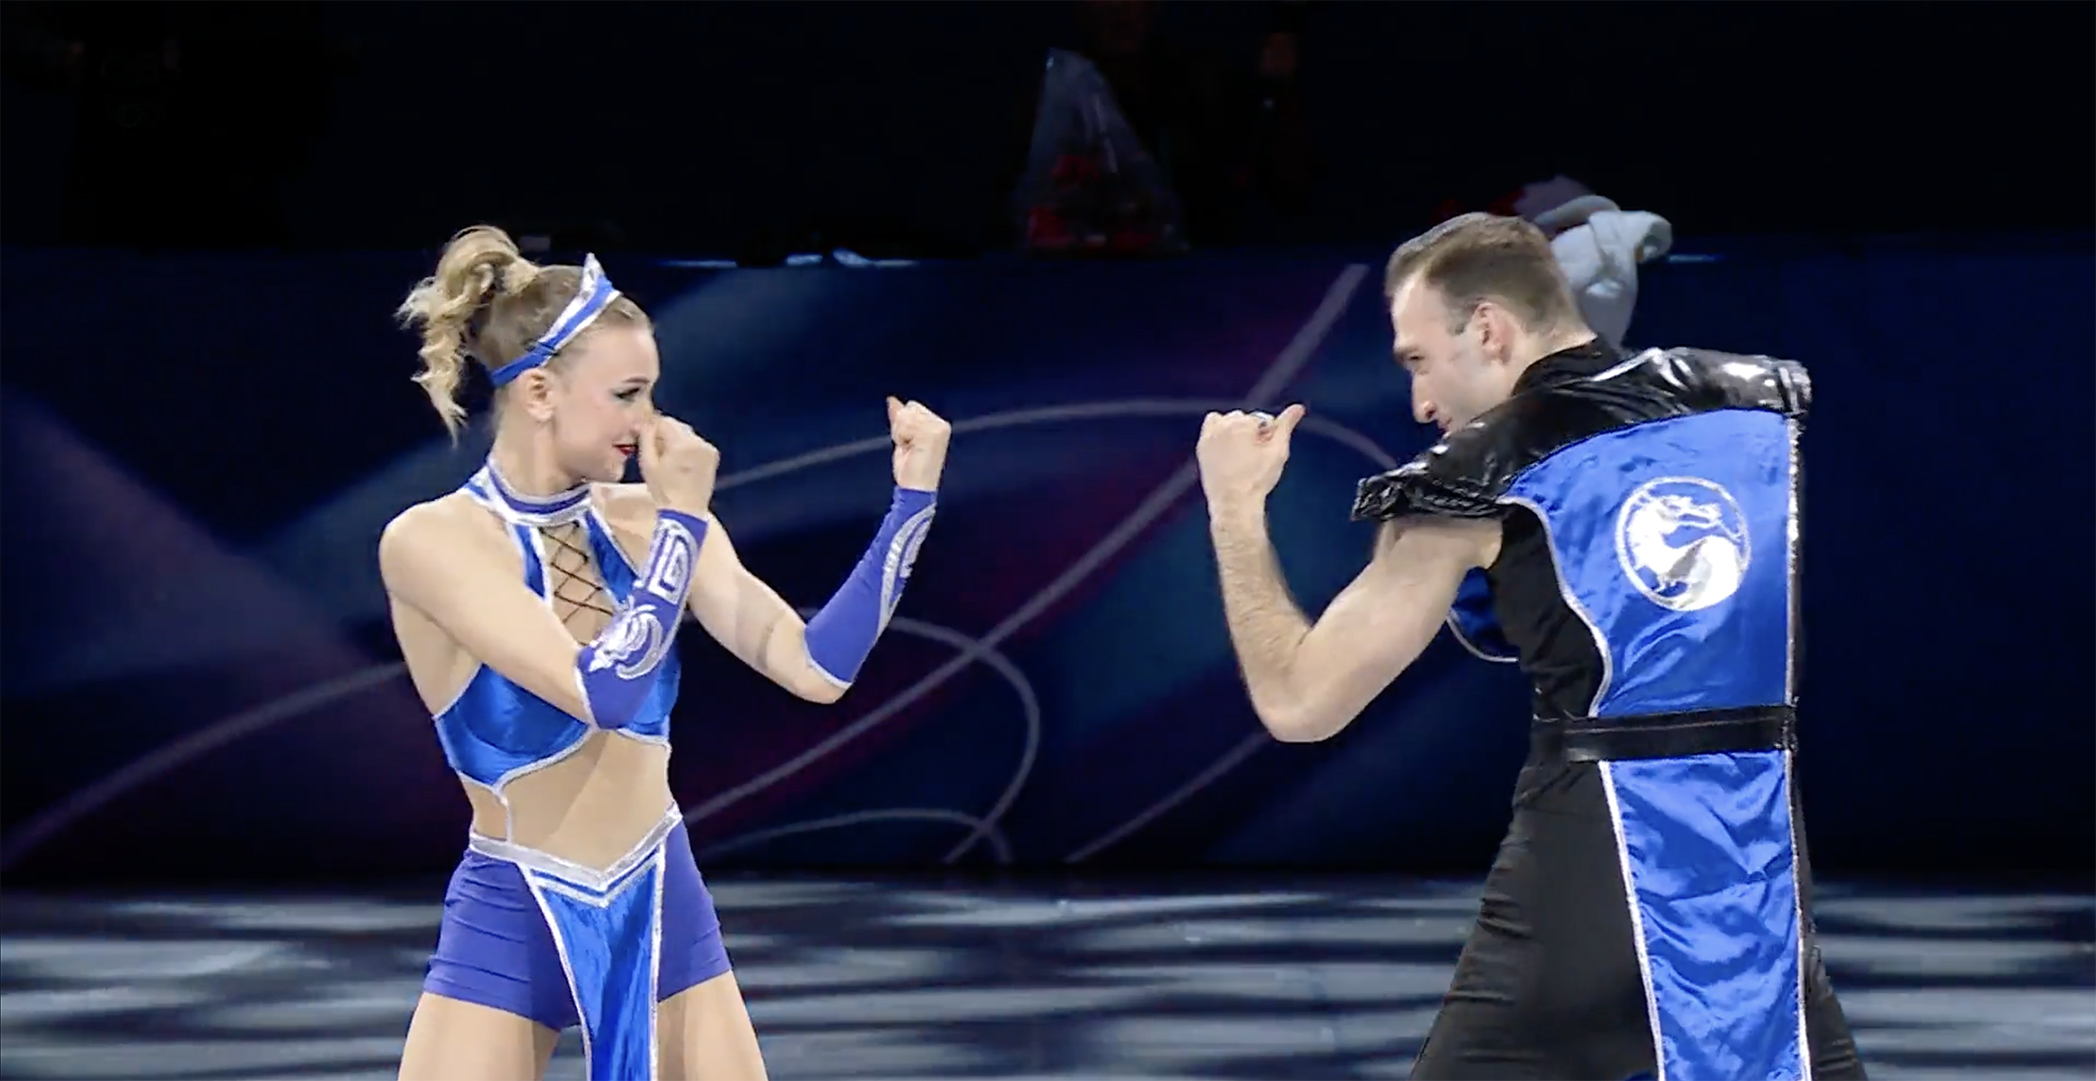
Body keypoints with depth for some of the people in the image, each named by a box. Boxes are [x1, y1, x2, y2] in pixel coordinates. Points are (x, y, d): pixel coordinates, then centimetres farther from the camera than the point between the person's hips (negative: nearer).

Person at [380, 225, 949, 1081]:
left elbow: (816, 669, -4)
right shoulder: (431, 541, -15)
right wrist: (680, 521, -19)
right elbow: (603, 691, -26)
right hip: (510, 924, -5)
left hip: (661, 909, 5)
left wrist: (914, 500, -10)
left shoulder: (643, 524, 1)